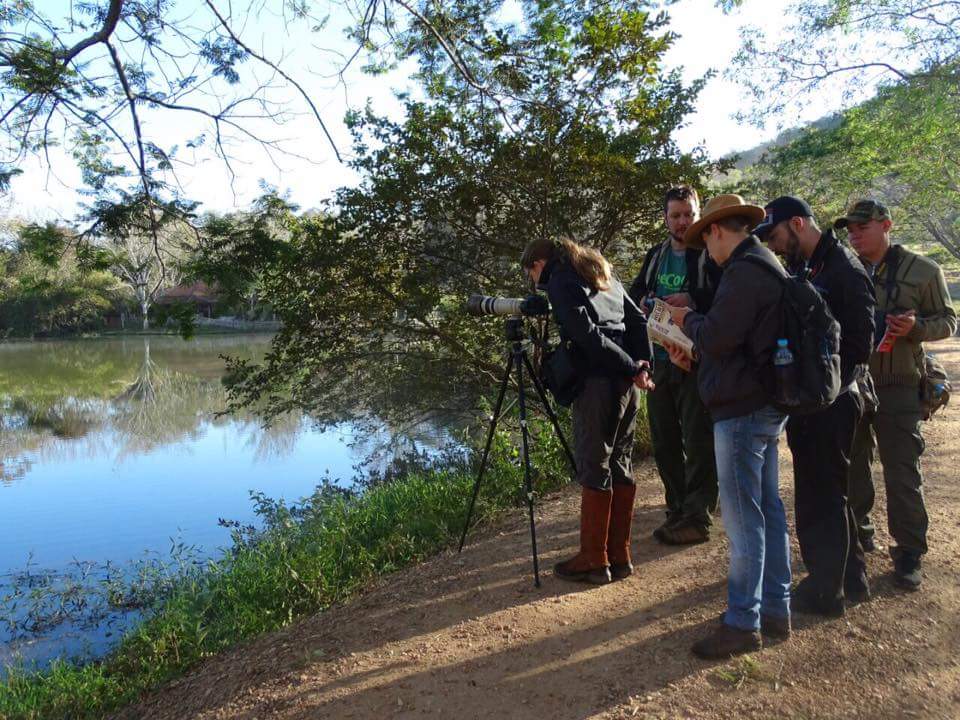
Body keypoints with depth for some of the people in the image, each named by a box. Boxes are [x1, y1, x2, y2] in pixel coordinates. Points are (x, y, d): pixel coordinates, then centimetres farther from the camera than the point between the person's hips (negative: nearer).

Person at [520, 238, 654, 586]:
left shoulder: (558, 281, -2)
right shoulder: (603, 273, 23)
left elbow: (587, 333, -14)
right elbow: (638, 321, 15)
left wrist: (632, 369, -11)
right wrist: (642, 365, 6)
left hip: (599, 381, -8)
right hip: (627, 382, 8)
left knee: (593, 467, -1)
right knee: (620, 463, 12)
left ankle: (594, 560, 6)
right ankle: (619, 556, 18)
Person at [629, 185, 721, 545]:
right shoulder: (655, 255, 15)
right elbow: (633, 295, 19)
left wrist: (692, 300, -26)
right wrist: (642, 303, -2)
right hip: (659, 358, 6)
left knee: (698, 441, -3)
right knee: (664, 441, 11)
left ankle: (698, 518, 6)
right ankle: (677, 510, 23)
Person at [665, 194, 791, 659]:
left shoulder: (743, 272, -17)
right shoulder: (769, 266, 16)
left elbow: (717, 338, -20)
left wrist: (688, 320, -1)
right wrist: (694, 349, 14)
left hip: (742, 410, -11)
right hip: (767, 407, 11)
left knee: (743, 517, -3)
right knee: (767, 508, 15)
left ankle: (743, 624, 7)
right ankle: (775, 611, 25)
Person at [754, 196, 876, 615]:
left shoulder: (844, 270, -14)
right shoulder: (801, 269, 13)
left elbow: (858, 346, -17)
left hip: (829, 404, -9)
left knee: (820, 496, 2)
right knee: (827, 493, 18)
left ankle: (825, 592, 17)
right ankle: (851, 580, 33)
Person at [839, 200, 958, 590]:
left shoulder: (923, 271, -2)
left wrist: (915, 327, -18)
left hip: (897, 386, -4)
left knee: (903, 472, -2)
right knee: (852, 464, 14)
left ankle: (909, 552, 10)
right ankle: (857, 531, 31)